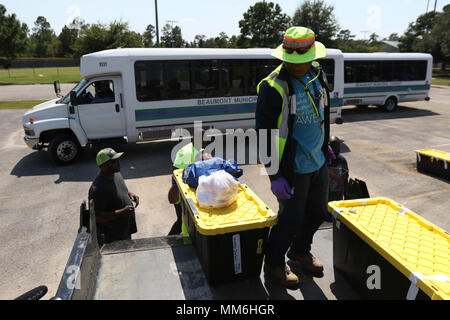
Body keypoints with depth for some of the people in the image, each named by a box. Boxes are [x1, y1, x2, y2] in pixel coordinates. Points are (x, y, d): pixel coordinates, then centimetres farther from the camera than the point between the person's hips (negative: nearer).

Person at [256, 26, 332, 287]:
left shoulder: (318, 75, 4)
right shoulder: (274, 87, -20)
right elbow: (264, 134, -19)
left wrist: (325, 146, 24)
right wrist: (274, 176, -21)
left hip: (318, 163, 8)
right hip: (292, 168, -7)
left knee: (318, 212, 20)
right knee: (291, 219, 5)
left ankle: (300, 251, 46)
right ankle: (273, 265, 30)